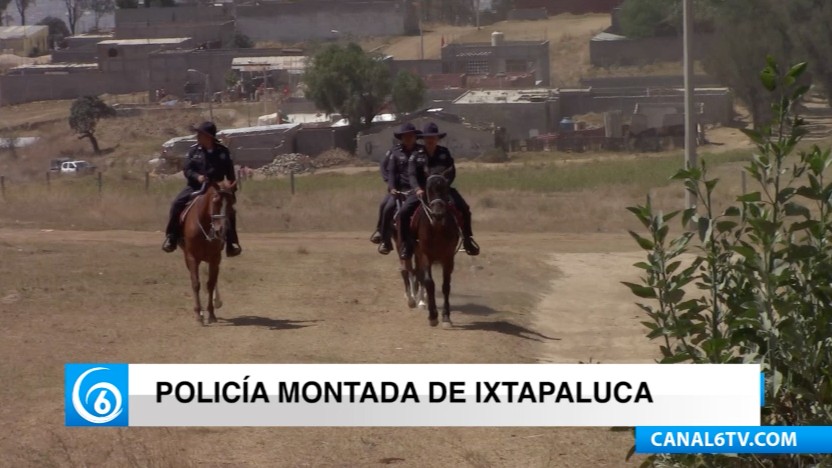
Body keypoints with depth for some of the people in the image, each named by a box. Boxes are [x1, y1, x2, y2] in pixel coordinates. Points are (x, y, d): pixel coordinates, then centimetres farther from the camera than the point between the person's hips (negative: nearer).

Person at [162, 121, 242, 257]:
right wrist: (197, 177, -21)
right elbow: (187, 170, -1)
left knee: (229, 210, -21)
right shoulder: (194, 150, 1)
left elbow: (230, 175, 5)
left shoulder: (223, 152, -1)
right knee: (177, 204, -22)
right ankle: (171, 238, -12)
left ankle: (231, 244, -11)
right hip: (195, 187, 1)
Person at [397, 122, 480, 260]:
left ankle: (467, 239, -4)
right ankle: (407, 243, -5)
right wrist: (417, 189, -28)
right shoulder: (416, 157, 2)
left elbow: (452, 172, -1)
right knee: (403, 212, -21)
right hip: (422, 191, 0)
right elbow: (412, 175, -8)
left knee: (464, 208, -20)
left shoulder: (444, 153, 5)